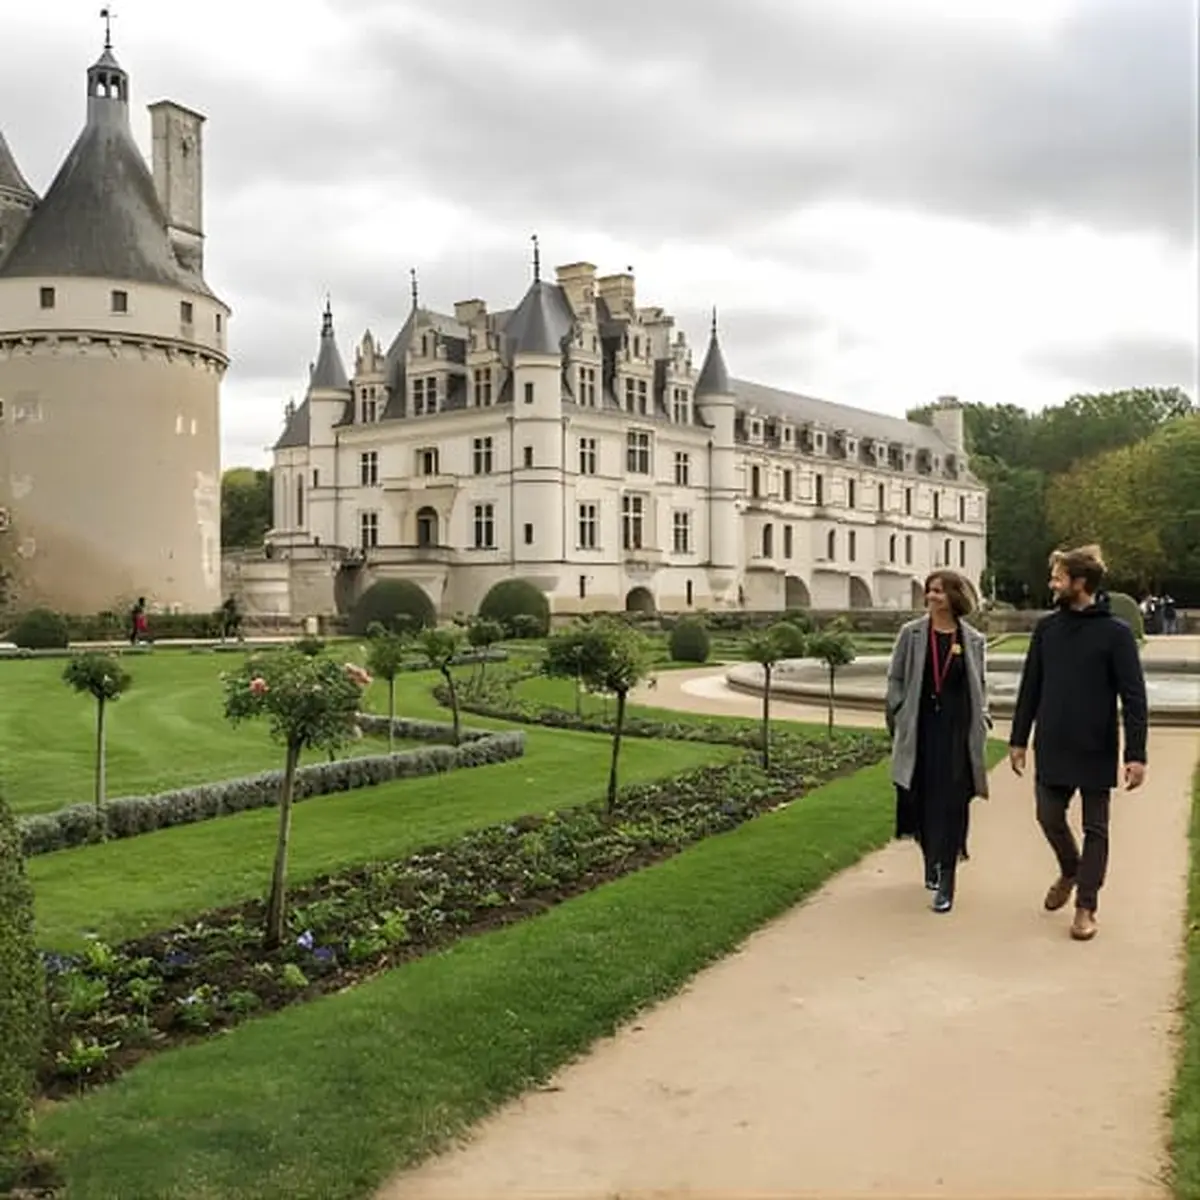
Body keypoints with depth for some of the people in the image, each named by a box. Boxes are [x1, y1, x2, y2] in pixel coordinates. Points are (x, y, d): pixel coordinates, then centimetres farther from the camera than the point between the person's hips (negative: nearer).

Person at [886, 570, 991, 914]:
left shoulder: (973, 640, 4)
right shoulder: (911, 634, 2)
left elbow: (980, 686, 13)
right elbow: (895, 679, 4)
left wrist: (981, 720, 3)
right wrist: (899, 721, -2)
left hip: (957, 731, -1)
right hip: (920, 729, 1)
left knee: (951, 804, -4)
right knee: (922, 800, 9)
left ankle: (946, 880, -1)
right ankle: (931, 861, 33)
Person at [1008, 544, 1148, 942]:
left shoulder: (1116, 632, -9)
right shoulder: (1047, 628, 3)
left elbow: (1134, 697, -10)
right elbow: (1030, 687, 9)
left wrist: (1136, 754, -15)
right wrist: (1018, 739, 8)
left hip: (1096, 752, -4)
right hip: (1052, 749, 4)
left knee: (1095, 829, 6)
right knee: (1049, 818, 8)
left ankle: (1086, 906, 17)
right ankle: (1070, 871, 37)